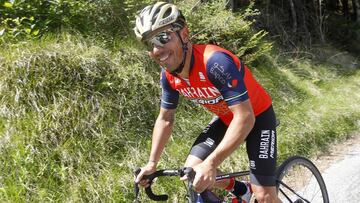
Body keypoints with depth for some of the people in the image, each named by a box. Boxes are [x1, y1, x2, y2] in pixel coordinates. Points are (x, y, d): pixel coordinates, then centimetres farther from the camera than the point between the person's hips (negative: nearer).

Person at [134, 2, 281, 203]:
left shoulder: (215, 61, -36)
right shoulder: (169, 76, -13)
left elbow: (245, 117, -39)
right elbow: (165, 120, 2)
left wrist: (210, 164, -46)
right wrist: (152, 163, -2)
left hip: (256, 116, -6)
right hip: (226, 118, 6)